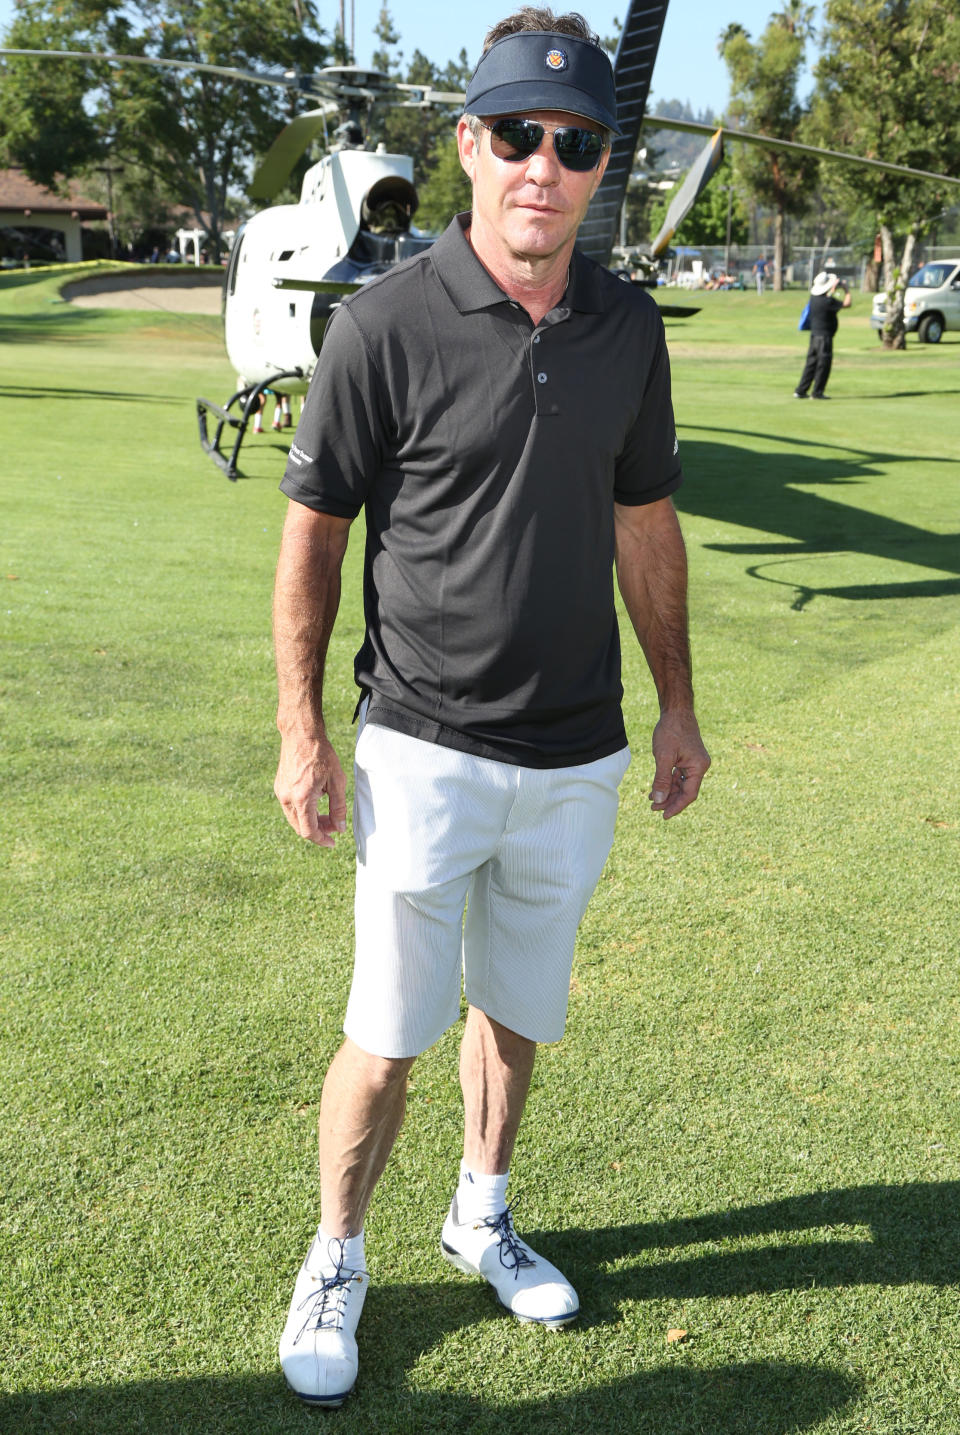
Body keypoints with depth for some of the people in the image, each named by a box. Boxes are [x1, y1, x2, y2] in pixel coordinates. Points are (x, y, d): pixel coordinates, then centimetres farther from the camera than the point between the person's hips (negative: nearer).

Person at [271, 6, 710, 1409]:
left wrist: (677, 705, 14)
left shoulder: (628, 325, 3)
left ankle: (483, 1215, 42)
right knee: (389, 1033, 3)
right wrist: (302, 733, -6)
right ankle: (336, 1261, 27)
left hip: (576, 759, 4)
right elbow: (313, 535, -5)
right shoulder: (386, 323, -12)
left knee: (517, 1014, 18)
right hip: (424, 752, -4)